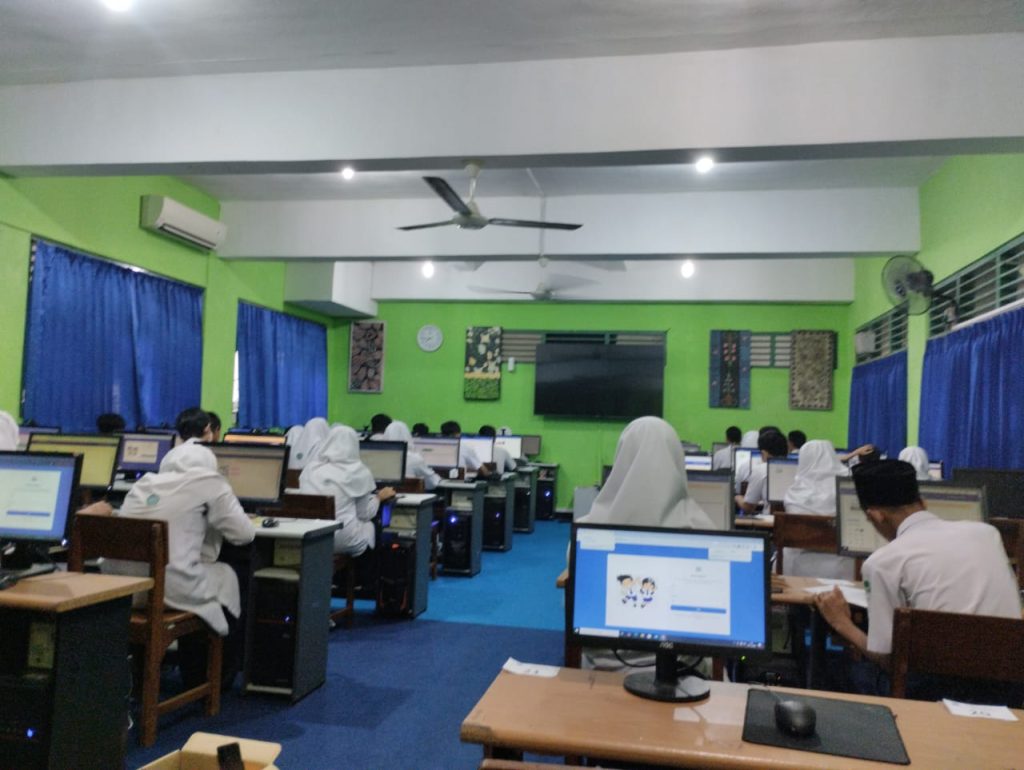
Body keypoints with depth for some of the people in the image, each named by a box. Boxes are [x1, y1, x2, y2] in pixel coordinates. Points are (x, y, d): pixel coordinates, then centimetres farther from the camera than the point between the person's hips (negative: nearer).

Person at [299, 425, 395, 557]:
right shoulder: (358, 472, -3)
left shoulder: (310, 468, 8)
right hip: (342, 539, -4)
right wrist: (379, 497, 22)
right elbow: (365, 513, 4)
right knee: (369, 525, 27)